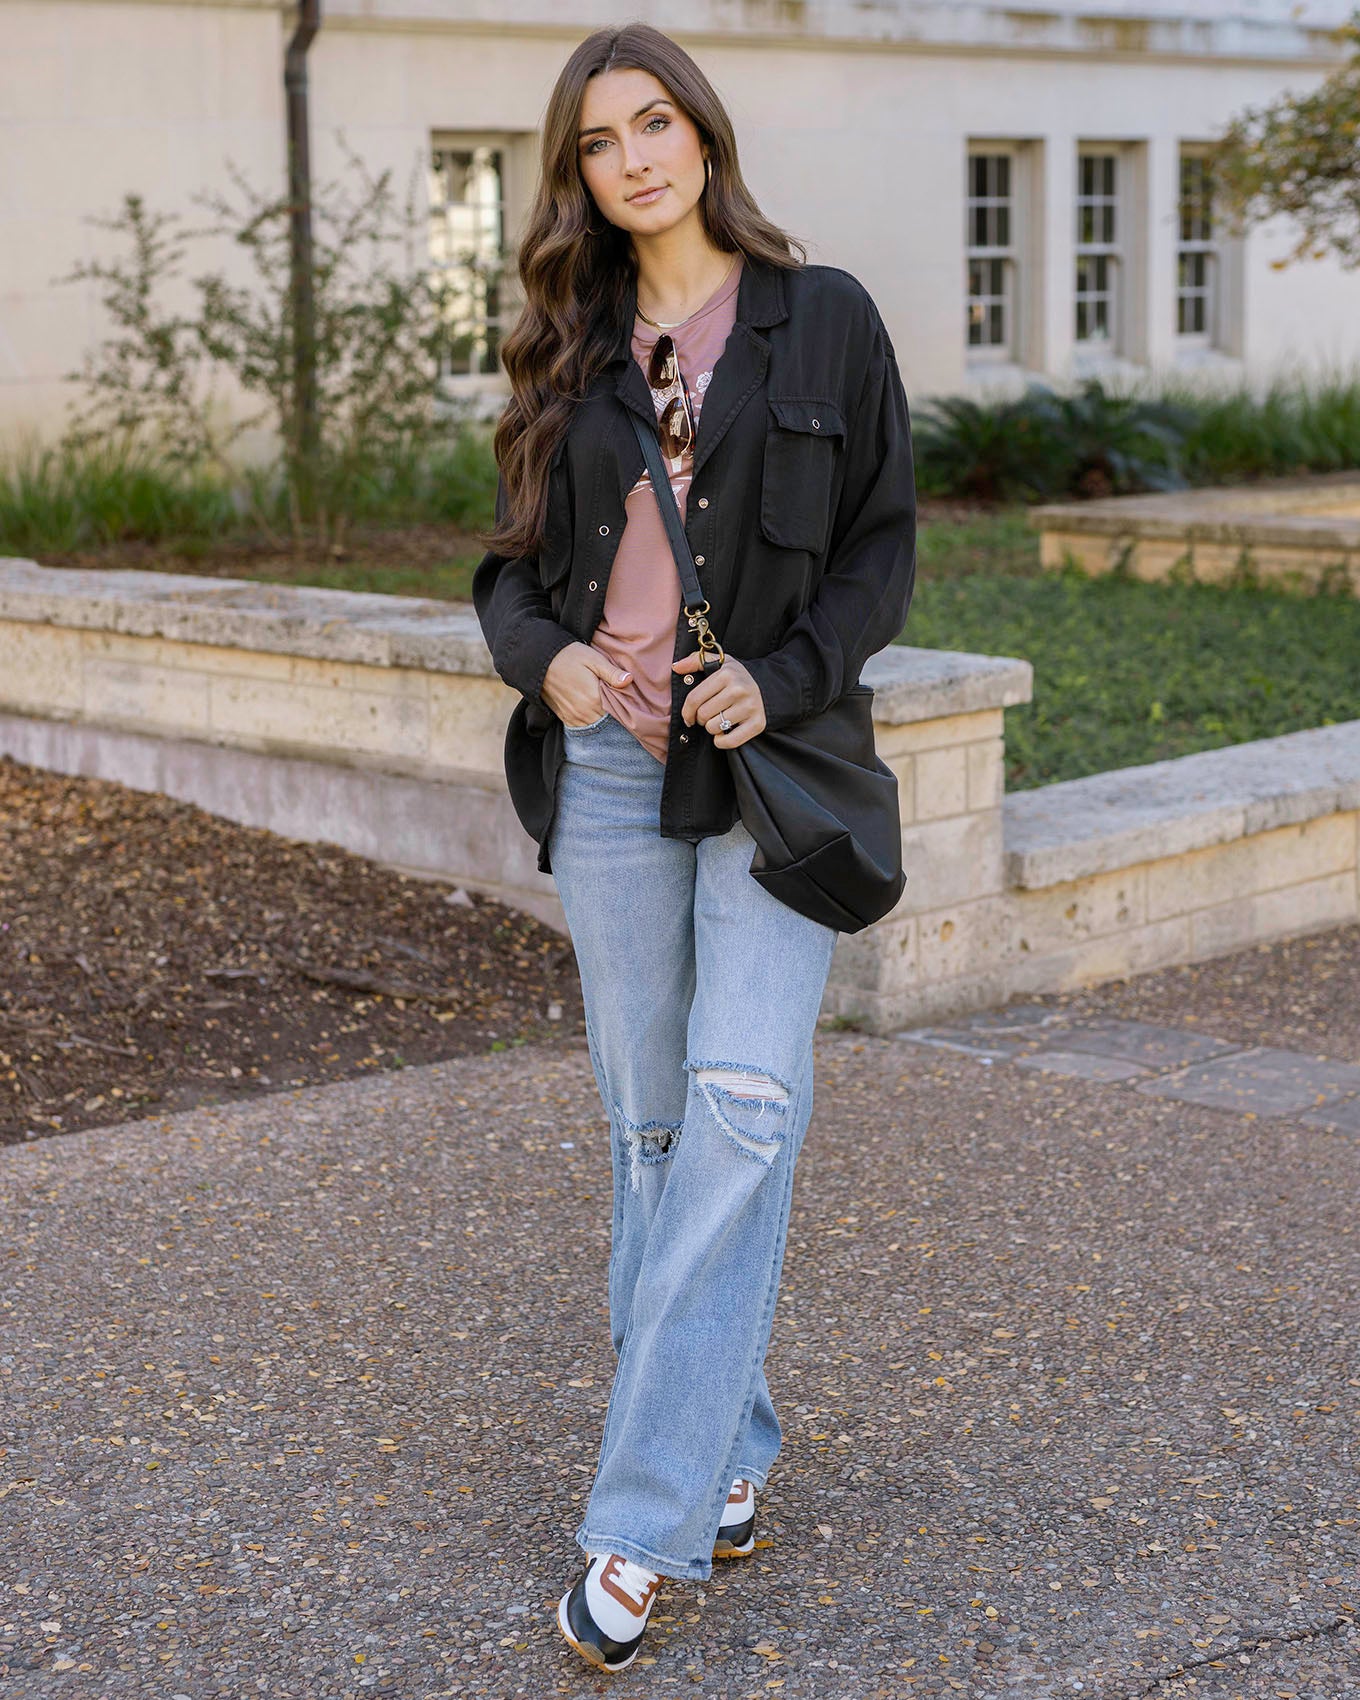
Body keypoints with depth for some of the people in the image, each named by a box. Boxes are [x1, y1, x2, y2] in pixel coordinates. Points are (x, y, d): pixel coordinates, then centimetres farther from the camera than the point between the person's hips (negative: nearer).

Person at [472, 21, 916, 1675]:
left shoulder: (824, 318, 2)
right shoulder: (571, 349, 11)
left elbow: (883, 544, 2)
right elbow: (514, 560, 14)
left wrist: (784, 676, -14)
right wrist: (546, 655, -8)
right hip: (607, 764, 3)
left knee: (743, 1105, -15)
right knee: (650, 1122, 6)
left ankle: (641, 1520, -11)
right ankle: (724, 1453, 21)